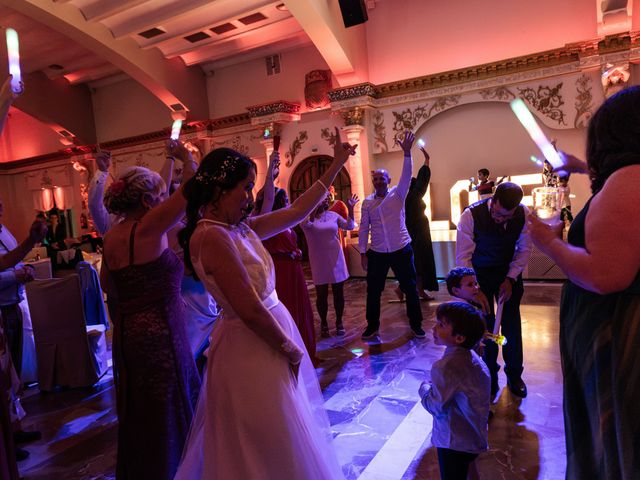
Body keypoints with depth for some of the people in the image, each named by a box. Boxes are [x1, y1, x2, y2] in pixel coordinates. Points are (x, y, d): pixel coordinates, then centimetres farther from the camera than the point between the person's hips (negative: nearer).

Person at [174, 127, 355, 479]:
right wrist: (290, 349, -11)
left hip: (269, 335, 9)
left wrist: (336, 164, 14)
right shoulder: (212, 236, -23)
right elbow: (250, 310, -25)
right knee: (266, 451, 12)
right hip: (251, 350, -9)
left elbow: (297, 211, 10)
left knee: (273, 445, 27)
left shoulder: (241, 228, 3)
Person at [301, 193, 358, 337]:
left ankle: (339, 322, 26)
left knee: (338, 293, 9)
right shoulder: (307, 216, -6)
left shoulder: (333, 215, 3)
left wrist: (350, 209, -11)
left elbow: (349, 226, 1)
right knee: (321, 295, 7)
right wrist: (316, 205, -38)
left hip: (336, 259, 3)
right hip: (319, 261, -3)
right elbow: (306, 224, -28)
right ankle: (323, 323, 26)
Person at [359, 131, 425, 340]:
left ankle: (416, 325, 25)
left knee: (410, 288, 8)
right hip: (377, 253, 2)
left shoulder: (398, 194, -1)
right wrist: (363, 253, 0)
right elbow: (364, 228, 4)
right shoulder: (367, 202, 3)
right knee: (373, 291, 8)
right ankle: (372, 326, 25)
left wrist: (407, 153, -30)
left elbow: (406, 175, -17)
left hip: (401, 250, -1)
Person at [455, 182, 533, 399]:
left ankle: (514, 375, 28)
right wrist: (476, 290, -29)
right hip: (480, 273, -2)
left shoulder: (523, 214, -17)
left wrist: (510, 279, -12)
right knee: (485, 325, -1)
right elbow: (463, 257, -24)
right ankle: (489, 377, 20)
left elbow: (525, 249, -4)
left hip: (509, 272, 3)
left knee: (512, 324, 6)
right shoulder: (471, 215, -27)